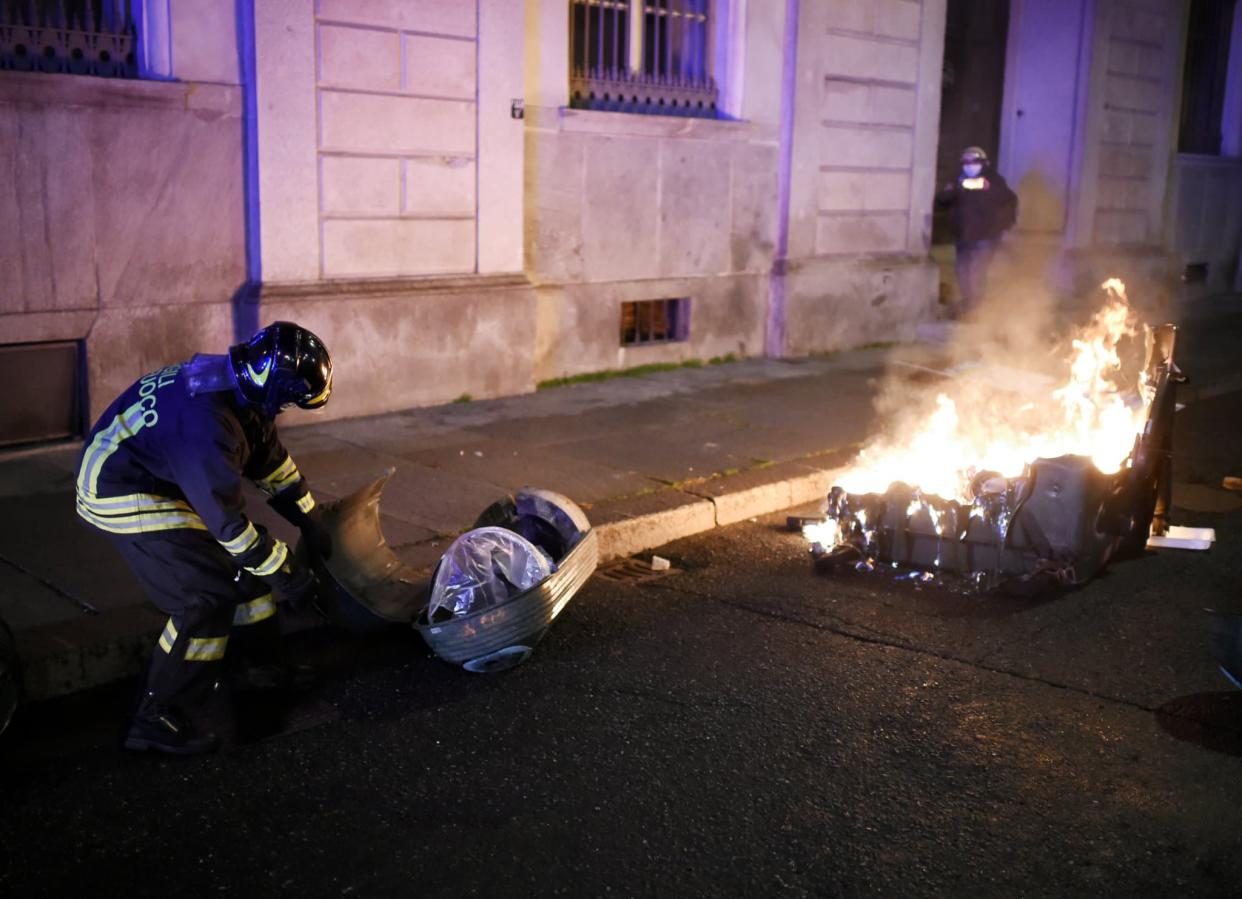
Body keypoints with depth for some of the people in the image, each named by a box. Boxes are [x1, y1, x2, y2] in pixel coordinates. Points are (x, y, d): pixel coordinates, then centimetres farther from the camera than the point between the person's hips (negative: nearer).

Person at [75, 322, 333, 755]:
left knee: (244, 561, 12)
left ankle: (266, 665, 27)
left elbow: (269, 457, 10)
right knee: (208, 596, -13)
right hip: (122, 493, -10)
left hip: (164, 475, 10)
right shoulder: (208, 420, -34)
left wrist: (310, 521, 15)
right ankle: (157, 718, -3)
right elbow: (226, 518, -27)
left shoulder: (236, 383, -6)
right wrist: (285, 574, -18)